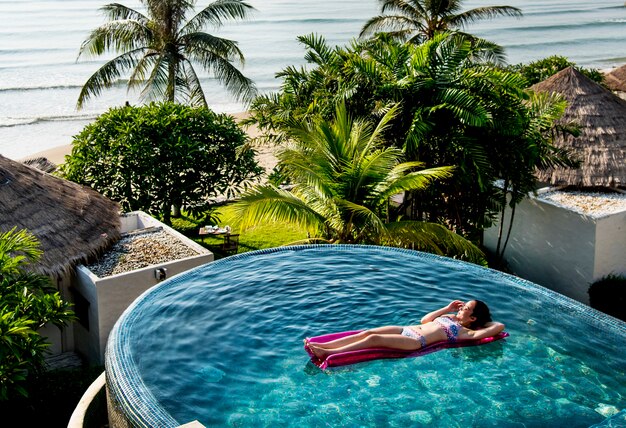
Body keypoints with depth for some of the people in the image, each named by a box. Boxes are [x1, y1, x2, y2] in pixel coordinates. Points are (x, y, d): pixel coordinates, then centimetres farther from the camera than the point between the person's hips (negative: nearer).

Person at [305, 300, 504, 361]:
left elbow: (499, 326, -4)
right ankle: (320, 346, -20)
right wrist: (448, 308, 32)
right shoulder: (450, 318, 27)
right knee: (367, 332, -12)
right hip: (407, 330, 8)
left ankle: (326, 353, -28)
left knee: (373, 338, -24)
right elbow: (425, 319, 34)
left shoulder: (466, 332, 4)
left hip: (417, 342, -8)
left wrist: (486, 322, 16)